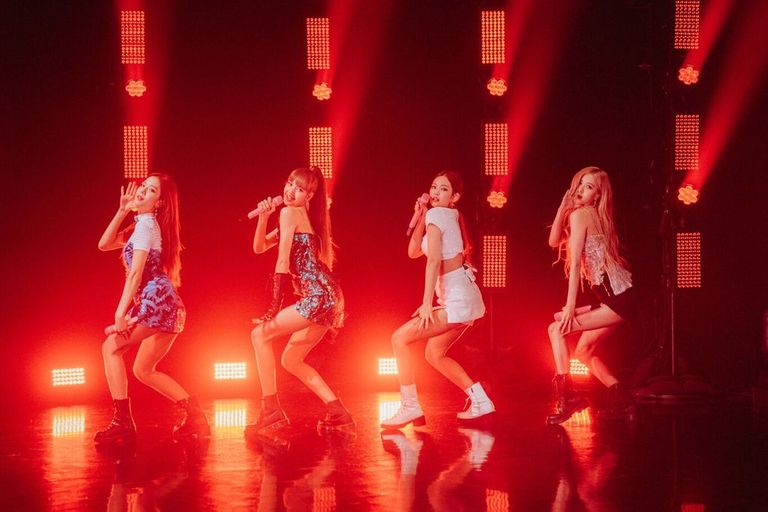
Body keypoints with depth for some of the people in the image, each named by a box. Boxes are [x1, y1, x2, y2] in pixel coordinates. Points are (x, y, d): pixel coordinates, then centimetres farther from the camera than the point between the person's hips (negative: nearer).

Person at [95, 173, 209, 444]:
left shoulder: (146, 224, -7)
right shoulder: (142, 224, 22)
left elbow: (135, 273, -15)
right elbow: (104, 244, 17)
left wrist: (120, 314, -20)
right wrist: (122, 211, 12)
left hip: (156, 301, -10)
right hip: (167, 307, 10)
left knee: (111, 347, -5)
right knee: (144, 370, 14)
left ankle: (123, 421, -10)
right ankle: (194, 414, 10)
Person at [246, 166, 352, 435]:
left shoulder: (290, 212, -6)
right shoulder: (301, 217, 22)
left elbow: (283, 263, -11)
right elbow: (259, 247, 22)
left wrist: (275, 305, -11)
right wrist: (263, 216, 6)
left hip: (318, 295, -9)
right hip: (326, 297, 9)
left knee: (260, 334, -3)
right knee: (291, 360, 16)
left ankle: (271, 410, -5)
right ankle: (338, 413, 14)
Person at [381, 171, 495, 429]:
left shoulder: (436, 214, -10)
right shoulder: (450, 215, 17)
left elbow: (434, 261, -17)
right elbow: (413, 252, 19)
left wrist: (427, 303, -19)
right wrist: (420, 217, 10)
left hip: (456, 298, -10)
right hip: (464, 297, 10)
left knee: (400, 338, -7)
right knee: (434, 354, 20)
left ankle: (410, 406, -5)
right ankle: (480, 401, 19)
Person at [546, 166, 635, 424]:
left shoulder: (580, 214, -11)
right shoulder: (592, 214, 16)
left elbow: (575, 263, -15)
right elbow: (554, 241, 12)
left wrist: (570, 306, -16)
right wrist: (563, 204, 4)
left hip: (616, 297, -9)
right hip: (616, 296, 9)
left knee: (557, 329, -9)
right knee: (584, 351, 17)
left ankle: (565, 397, -12)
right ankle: (619, 394, 21)